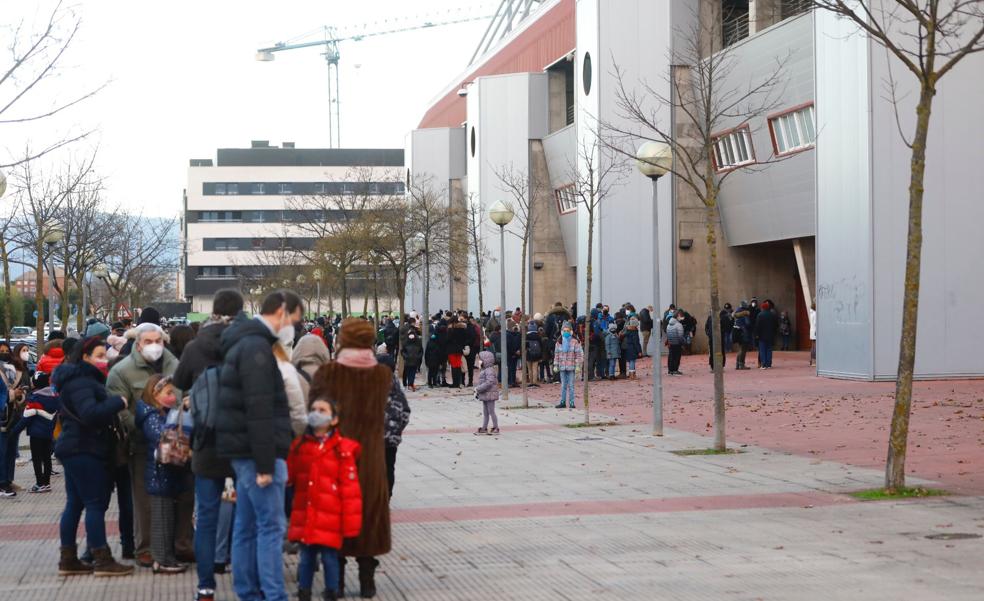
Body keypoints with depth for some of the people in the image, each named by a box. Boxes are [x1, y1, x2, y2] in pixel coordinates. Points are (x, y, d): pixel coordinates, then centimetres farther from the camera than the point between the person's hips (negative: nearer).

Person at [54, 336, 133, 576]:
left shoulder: (85, 379, 19)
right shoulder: (80, 382, -15)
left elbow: (94, 411, 23)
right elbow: (90, 413, -29)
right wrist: (119, 402, -23)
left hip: (76, 450, 11)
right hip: (84, 450, -11)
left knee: (75, 504, 11)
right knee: (96, 504, -10)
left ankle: (68, 560, 13)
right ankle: (102, 561, -10)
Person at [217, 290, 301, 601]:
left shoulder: (246, 342, 17)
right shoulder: (257, 346, -16)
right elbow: (260, 410, -21)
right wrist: (265, 464, -22)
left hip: (243, 450, 10)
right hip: (255, 451, -10)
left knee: (246, 526, 12)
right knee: (271, 526, -9)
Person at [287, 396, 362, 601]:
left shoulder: (342, 449, -7)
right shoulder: (300, 445, 7)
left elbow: (350, 488, -6)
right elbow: (288, 474, 16)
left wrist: (350, 523, -6)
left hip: (329, 518, -4)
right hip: (305, 517, 4)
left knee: (329, 557, 2)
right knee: (305, 557, 11)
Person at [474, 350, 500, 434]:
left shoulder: (490, 370, -18)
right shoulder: (484, 370, 13)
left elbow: (489, 382, -29)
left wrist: (478, 389, -25)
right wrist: (477, 391, 9)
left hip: (490, 394, -10)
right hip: (484, 395, 10)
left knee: (491, 412, -2)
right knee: (485, 413, 13)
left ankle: (496, 428, 7)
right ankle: (484, 428, 19)